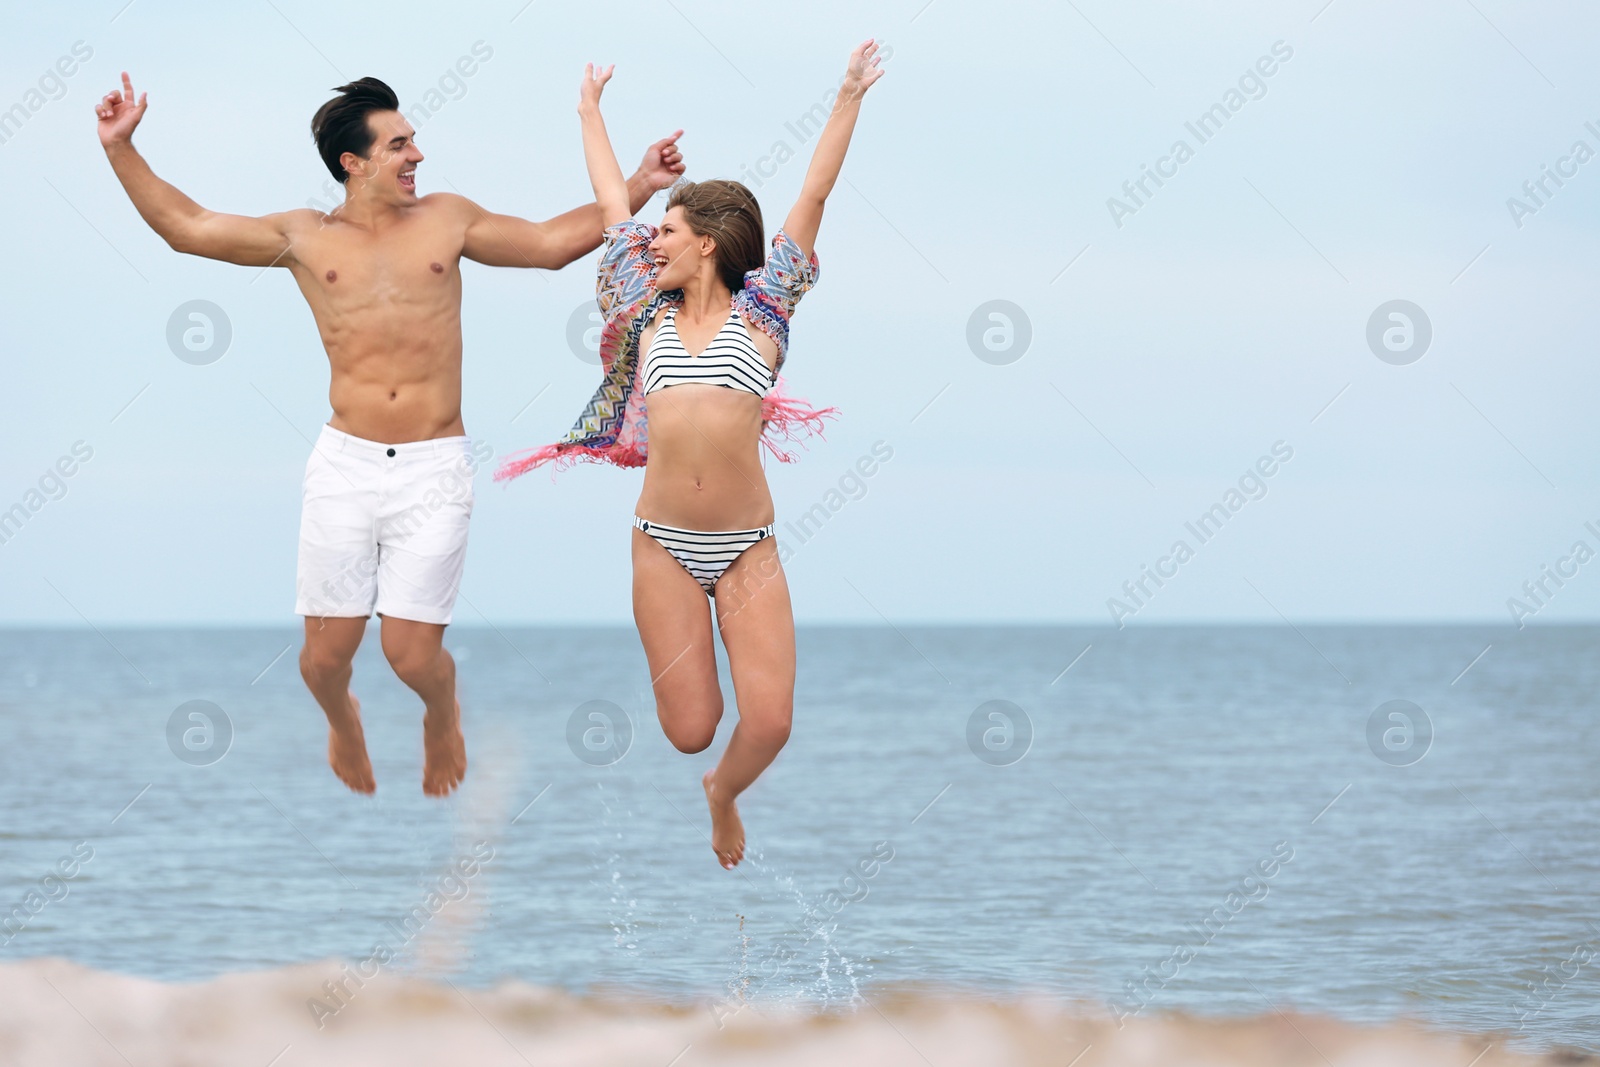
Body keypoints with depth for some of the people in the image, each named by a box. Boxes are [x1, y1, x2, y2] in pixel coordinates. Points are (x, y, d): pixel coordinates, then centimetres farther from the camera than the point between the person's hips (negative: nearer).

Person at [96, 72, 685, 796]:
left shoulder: (447, 221, 9)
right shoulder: (305, 237, 7)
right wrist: (120, 148, 2)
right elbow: (185, 227, 9)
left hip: (434, 469, 0)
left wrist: (640, 186, 11)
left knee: (411, 654, -6)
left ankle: (442, 711, 30)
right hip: (344, 464, 0)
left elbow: (553, 241, 16)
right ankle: (342, 720, 38)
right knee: (326, 652, 2)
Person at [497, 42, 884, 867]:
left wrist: (849, 100, 0)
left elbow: (813, 199, 3)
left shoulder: (756, 312, 5)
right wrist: (590, 112, 27)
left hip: (748, 549, -2)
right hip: (664, 545, 2)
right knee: (688, 729, -3)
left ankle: (723, 792, 24)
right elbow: (613, 207, 20)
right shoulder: (653, 316, 10)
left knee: (769, 722, -8)